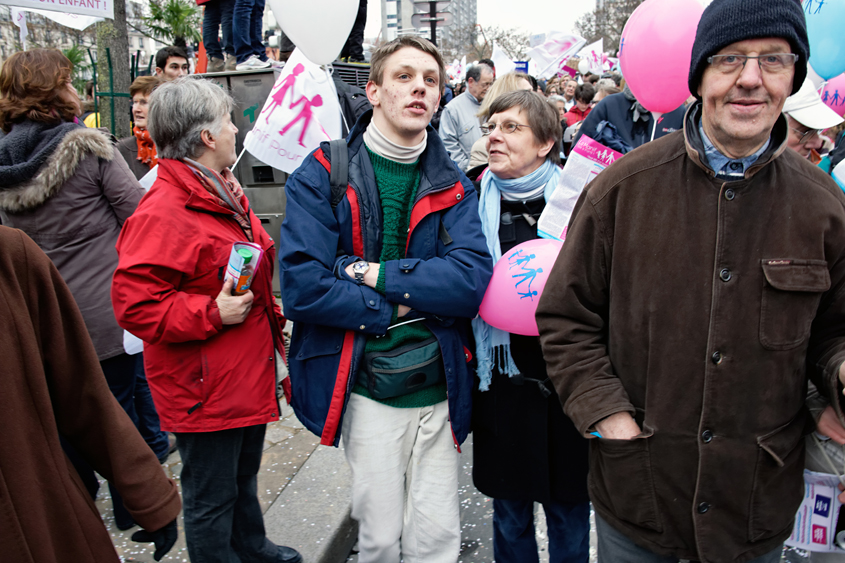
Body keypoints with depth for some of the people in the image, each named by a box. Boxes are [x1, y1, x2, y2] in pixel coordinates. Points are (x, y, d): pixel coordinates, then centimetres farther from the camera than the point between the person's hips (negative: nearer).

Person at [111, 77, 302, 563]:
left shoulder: (224, 192, 9)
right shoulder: (161, 214, -23)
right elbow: (135, 304, -26)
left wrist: (268, 311, 21)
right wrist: (212, 314, -26)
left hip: (249, 373, 10)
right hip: (205, 389, -10)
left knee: (244, 475, 29)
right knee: (211, 497, 9)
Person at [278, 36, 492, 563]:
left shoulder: (453, 185, 4)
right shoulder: (323, 175, -3)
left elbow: (472, 279, -12)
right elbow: (302, 285, -15)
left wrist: (377, 273, -17)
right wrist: (400, 307, -13)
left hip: (440, 386, 2)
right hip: (367, 387, -2)